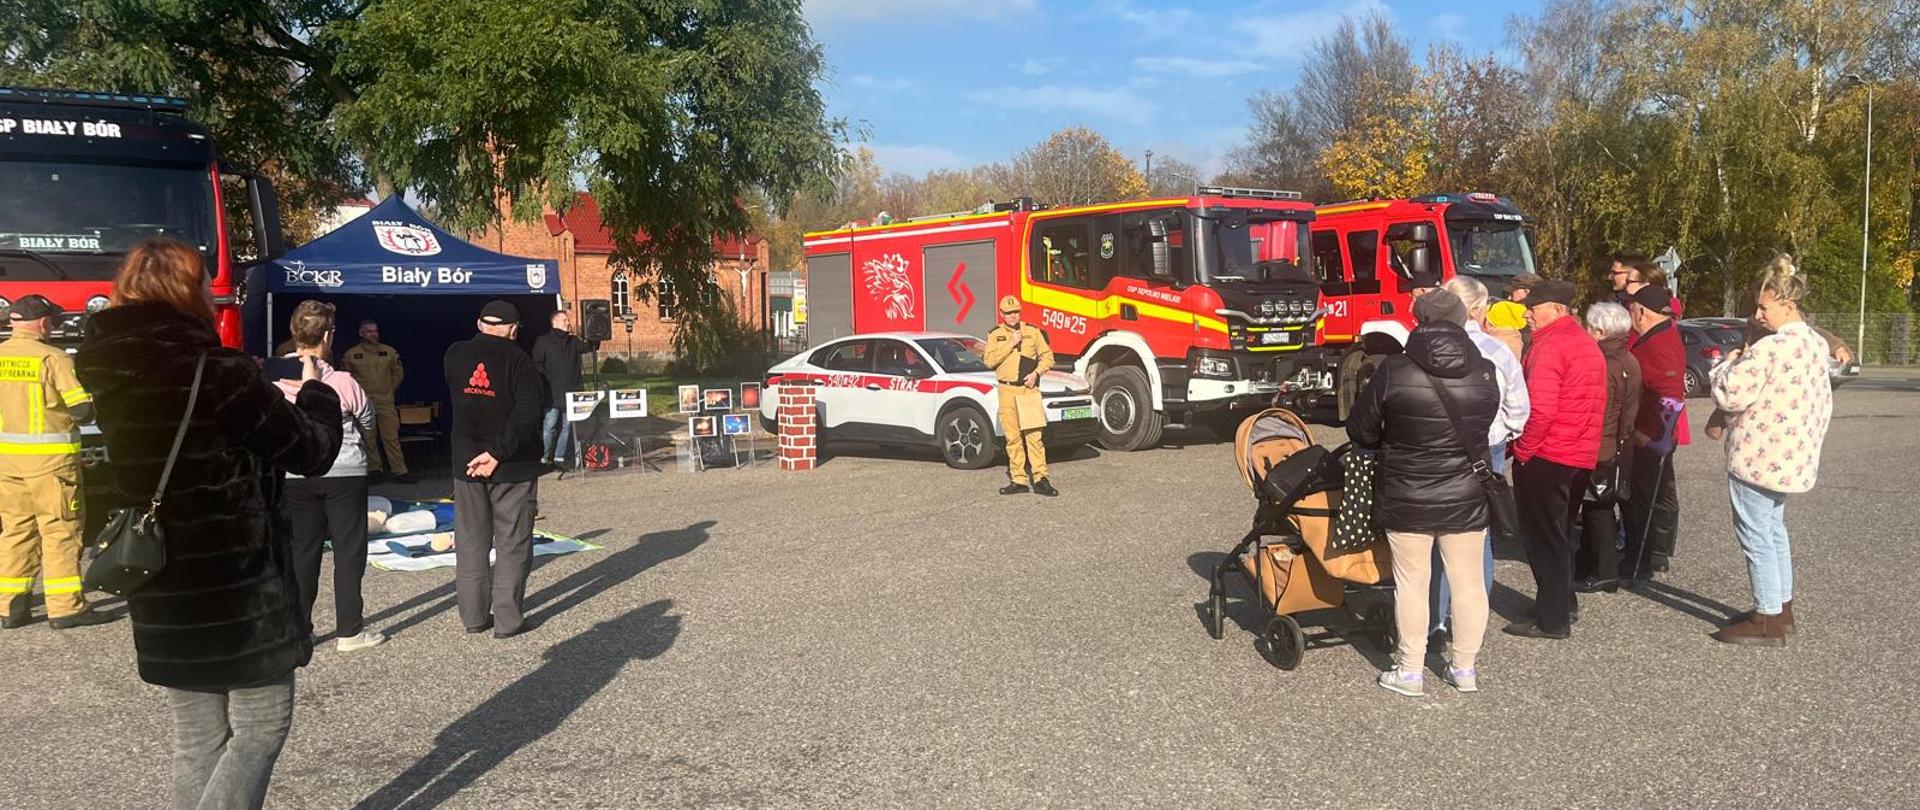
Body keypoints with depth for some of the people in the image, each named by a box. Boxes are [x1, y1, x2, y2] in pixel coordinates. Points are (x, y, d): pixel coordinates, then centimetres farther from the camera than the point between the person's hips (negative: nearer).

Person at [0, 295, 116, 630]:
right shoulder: (52, 358, -12)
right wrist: (74, 418, 7)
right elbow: (82, 408, -15)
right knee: (60, 530, 0)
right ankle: (66, 607, 1)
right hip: (49, 458, -6)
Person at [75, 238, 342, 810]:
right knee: (261, 726, 5)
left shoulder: (114, 377, 4)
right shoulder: (217, 374, -19)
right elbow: (311, 451, -11)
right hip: (241, 590, -7)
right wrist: (317, 392, 8)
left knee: (197, 737, 16)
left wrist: (265, 393, 14)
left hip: (160, 593, 7)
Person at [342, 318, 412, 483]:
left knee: (391, 438, -1)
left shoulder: (390, 352, 5)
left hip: (386, 403, 1)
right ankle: (374, 469, 12)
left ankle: (400, 471, -2)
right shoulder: (351, 355, 0)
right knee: (368, 439, 4)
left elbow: (398, 373, 18)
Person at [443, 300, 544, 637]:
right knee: (512, 543, 3)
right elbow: (527, 414, -23)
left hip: (465, 462, 5)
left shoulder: (455, 355, 2)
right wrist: (498, 453, -20)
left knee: (470, 542, 13)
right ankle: (507, 619, 3)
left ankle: (474, 615, 18)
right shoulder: (517, 360, -13)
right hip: (512, 467, -4)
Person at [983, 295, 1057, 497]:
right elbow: (990, 361, -5)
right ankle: (1018, 480, 8)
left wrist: (1035, 373, -9)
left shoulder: (1032, 331, 6)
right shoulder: (995, 335, 7)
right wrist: (1011, 344, -11)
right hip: (1006, 391, 1)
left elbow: (1047, 356, 7)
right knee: (1013, 437, 3)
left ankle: (1040, 479, -8)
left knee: (1034, 435, -8)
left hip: (1029, 389, -1)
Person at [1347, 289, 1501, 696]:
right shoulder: (1485, 373, -5)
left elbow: (1360, 430, -5)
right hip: (1466, 498, 2)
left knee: (1412, 582, 9)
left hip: (1406, 498, -2)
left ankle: (1410, 671, 17)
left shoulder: (1394, 371, -14)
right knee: (1468, 581, 14)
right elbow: (1486, 426, 8)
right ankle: (1465, 668, 26)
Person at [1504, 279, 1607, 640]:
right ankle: (1564, 606, 30)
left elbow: (1541, 408, -24)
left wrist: (1522, 449, -13)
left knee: (1544, 538, -1)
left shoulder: (1550, 345, -16)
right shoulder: (1587, 343, 14)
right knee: (1560, 534, 20)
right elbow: (1591, 404, 18)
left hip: (1545, 457, -9)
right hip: (1582, 457, 9)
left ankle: (1552, 620, 4)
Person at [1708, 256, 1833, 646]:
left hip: (1759, 454, -10)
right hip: (1791, 454, 10)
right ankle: (1782, 608, 29)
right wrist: (1810, 439, 25)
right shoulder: (1816, 344, 10)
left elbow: (1730, 394, -23)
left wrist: (1728, 364, -4)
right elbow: (1824, 403, 17)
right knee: (1774, 529, 20)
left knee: (1755, 534, -2)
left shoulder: (1771, 348, -22)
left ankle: (1768, 621, 3)